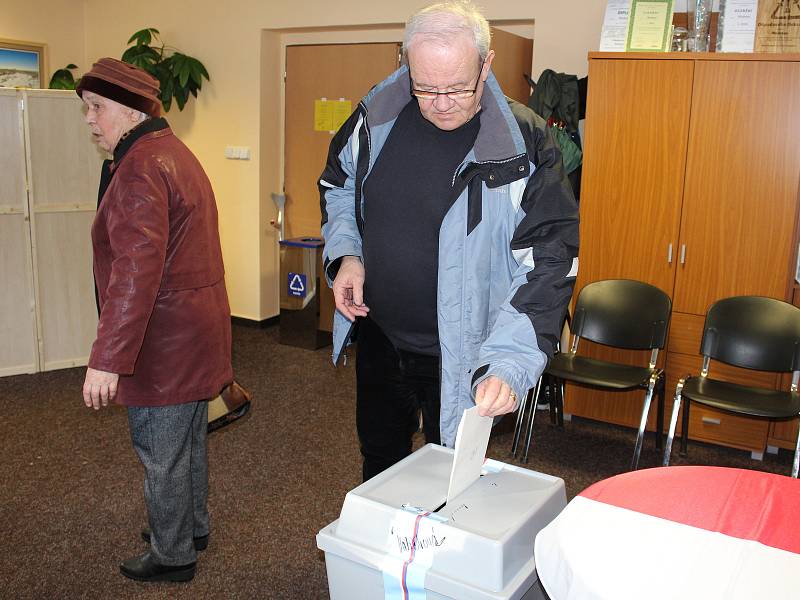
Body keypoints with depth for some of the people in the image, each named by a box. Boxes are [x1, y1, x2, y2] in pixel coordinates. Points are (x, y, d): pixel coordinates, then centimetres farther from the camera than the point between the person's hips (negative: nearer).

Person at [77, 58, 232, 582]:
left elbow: (137, 271, -29)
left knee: (162, 453, 7)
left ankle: (172, 556, 25)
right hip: (196, 326, 10)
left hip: (165, 338, -10)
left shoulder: (140, 167, -20)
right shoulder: (174, 151, 13)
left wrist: (107, 360, -30)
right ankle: (193, 527, 41)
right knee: (189, 439, 23)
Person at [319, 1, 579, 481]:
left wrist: (509, 365, -31)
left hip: (461, 355, -4)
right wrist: (345, 254, -5)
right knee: (380, 460, 25)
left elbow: (546, 265, -21)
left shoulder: (524, 145, -18)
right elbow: (338, 188, 13)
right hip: (378, 337, 4)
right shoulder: (376, 118, -6)